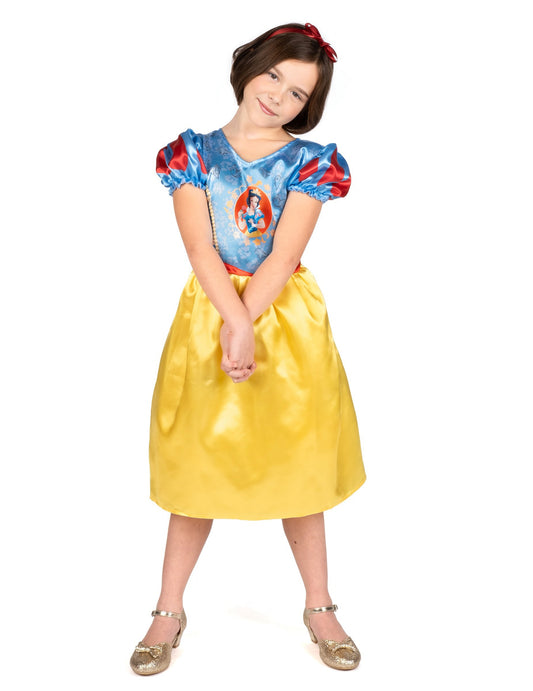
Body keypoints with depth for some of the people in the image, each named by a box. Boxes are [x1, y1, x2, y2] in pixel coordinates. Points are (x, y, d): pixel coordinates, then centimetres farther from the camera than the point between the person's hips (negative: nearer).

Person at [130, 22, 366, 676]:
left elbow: (282, 257, -9)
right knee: (196, 468, 5)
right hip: (207, 315, 0)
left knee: (296, 469, 6)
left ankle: (319, 608, 23)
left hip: (288, 319, 0)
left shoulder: (310, 161, 2)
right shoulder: (192, 152, 4)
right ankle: (169, 613, 20)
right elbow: (201, 250, -7)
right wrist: (236, 324, -19)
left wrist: (242, 326, -19)